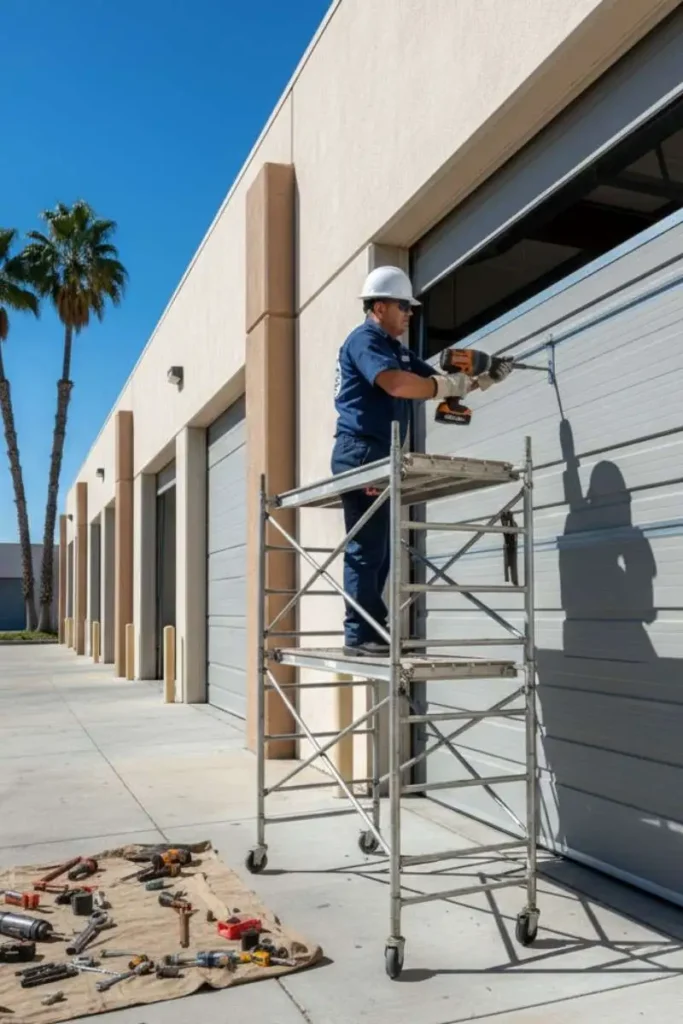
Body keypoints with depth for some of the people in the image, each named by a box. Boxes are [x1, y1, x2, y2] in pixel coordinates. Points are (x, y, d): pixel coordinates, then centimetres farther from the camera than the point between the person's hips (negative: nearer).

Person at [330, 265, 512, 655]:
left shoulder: (398, 349, 24)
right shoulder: (363, 339, -6)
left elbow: (436, 380, 23)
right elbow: (397, 385, -23)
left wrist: (485, 379, 12)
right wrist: (447, 386, -12)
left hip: (380, 456, 10)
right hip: (361, 452, -10)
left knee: (379, 549, 8)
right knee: (367, 548, -11)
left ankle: (371, 630, 12)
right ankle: (361, 634, -8)